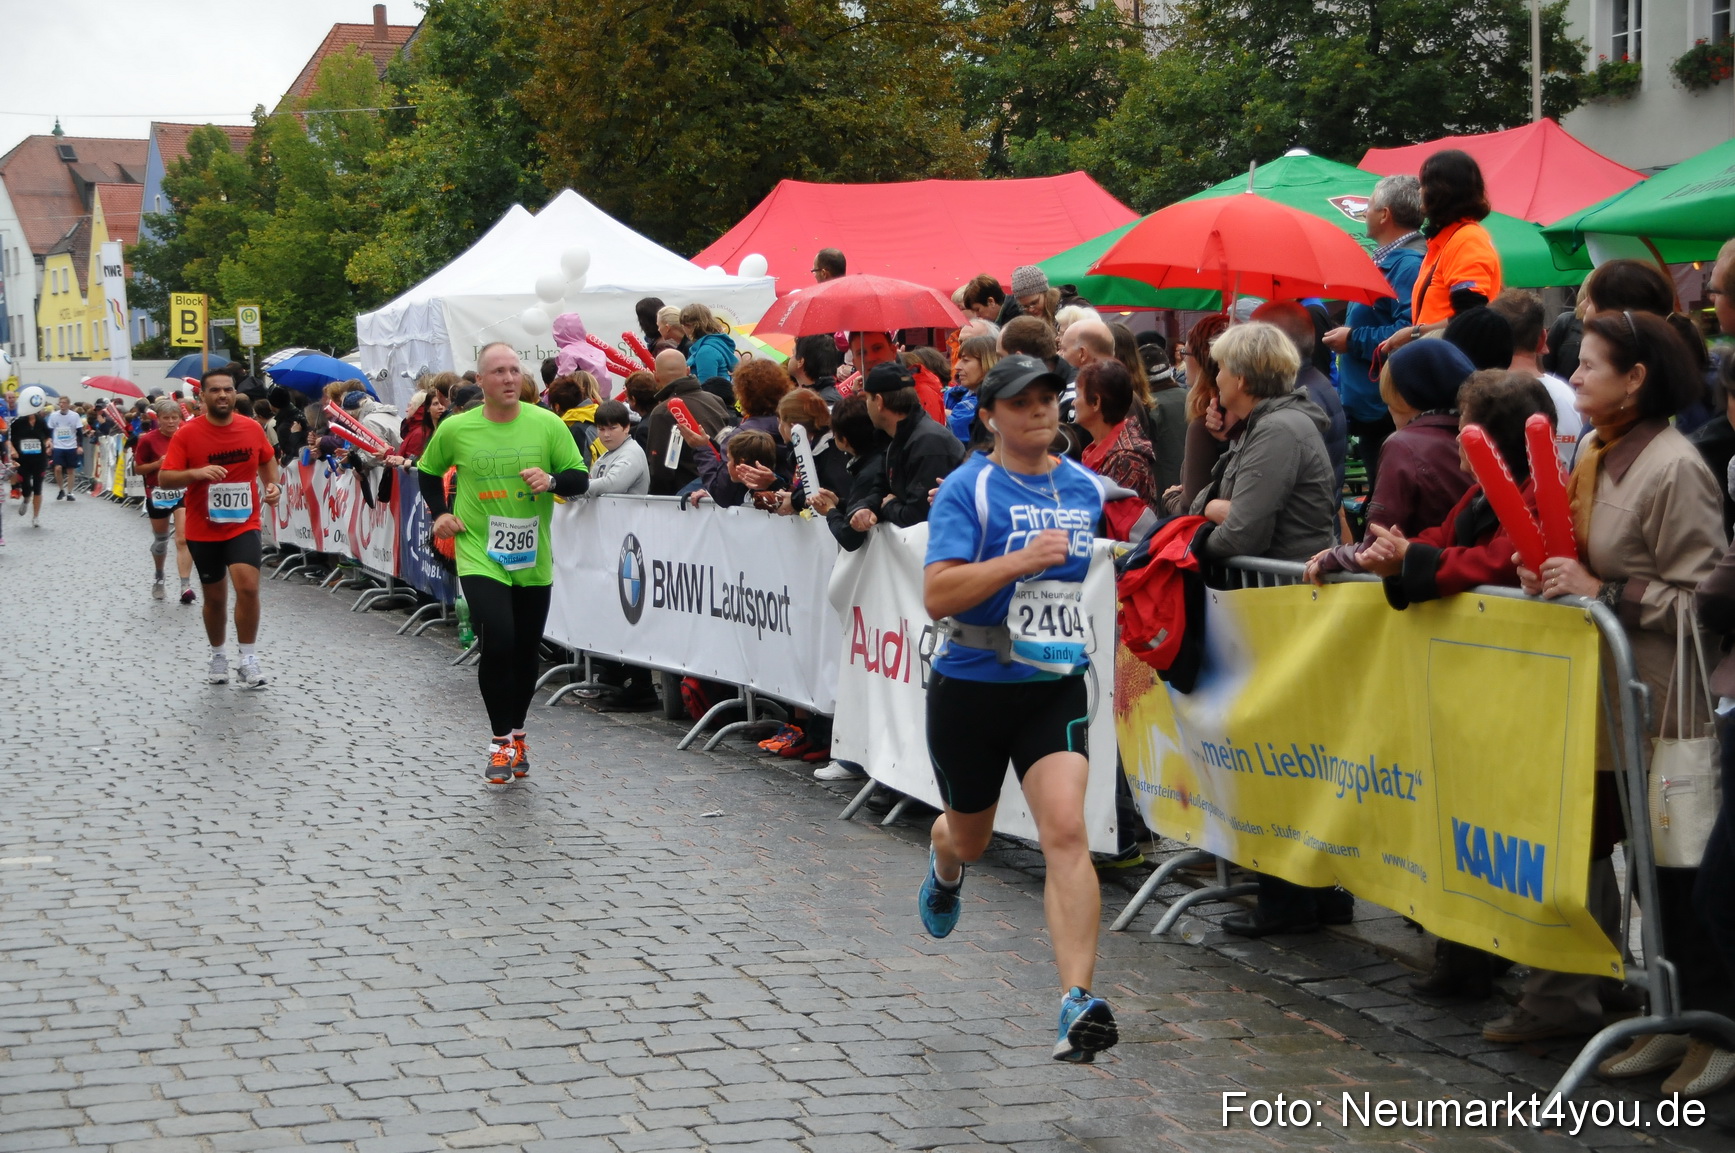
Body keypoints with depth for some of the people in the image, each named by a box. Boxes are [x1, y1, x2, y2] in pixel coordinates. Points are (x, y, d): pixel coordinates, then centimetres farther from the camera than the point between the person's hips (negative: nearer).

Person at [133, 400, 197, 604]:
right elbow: (138, 468, -3)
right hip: (158, 494, 0)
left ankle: (186, 586, -19)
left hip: (183, 492, 0)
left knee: (183, 539, -14)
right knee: (160, 539, 17)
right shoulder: (148, 440, -8)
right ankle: (159, 577, 42)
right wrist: (158, 464, -17)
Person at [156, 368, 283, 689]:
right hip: (203, 530, 0)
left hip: (243, 525, 0)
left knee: (248, 586, -19)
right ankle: (217, 657, 35)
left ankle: (248, 660, -8)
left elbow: (267, 459, 18)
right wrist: (197, 473, -29)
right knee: (215, 597, 13)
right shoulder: (187, 433, -11)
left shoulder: (252, 429, -2)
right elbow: (164, 479, -13)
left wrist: (273, 485, 1)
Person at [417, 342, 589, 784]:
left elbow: (581, 478, 1)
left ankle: (516, 734, 32)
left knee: (526, 654, 11)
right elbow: (428, 472, 15)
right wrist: (440, 514, 3)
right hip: (480, 559, -2)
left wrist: (552, 480, -19)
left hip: (533, 561, 2)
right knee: (497, 643, -18)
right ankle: (501, 740, -2)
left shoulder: (547, 424, -3)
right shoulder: (454, 429, -3)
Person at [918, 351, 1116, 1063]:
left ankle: (1078, 1003, -22)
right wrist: (1021, 559, -31)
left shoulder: (1085, 488, 5)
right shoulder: (968, 489, -10)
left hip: (1055, 688, 2)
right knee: (970, 838, 19)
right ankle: (945, 865, 59)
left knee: (1065, 831, -18)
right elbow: (936, 596, -22)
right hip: (971, 688, -2)